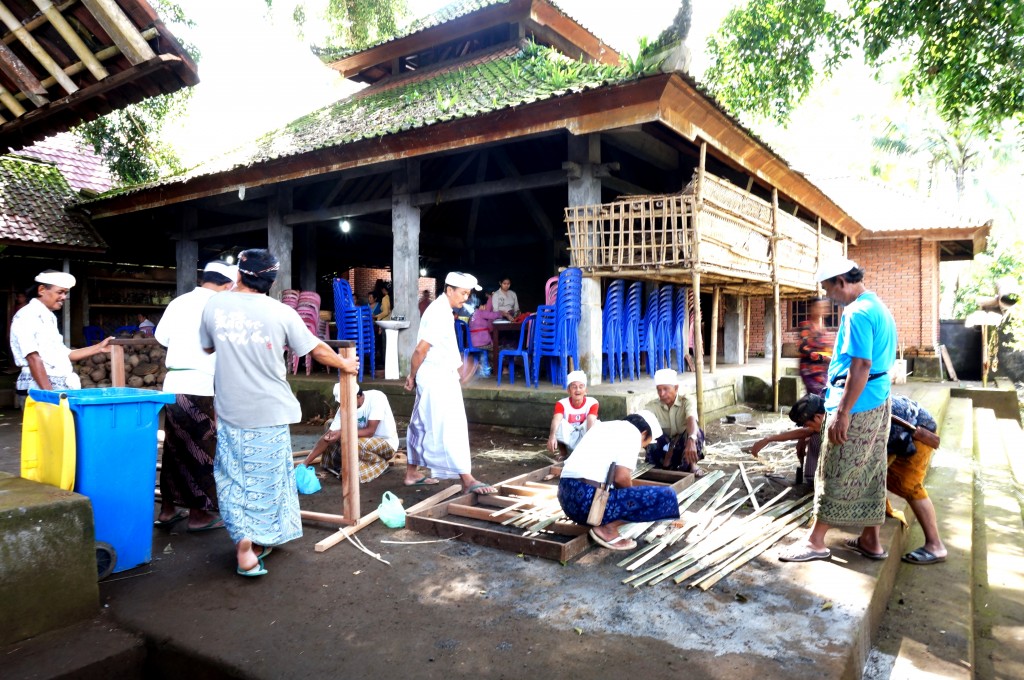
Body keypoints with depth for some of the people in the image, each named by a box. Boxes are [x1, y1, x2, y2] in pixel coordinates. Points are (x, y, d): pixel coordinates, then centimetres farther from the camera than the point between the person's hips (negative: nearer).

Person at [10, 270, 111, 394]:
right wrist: (48, 393, -21)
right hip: (41, 387, -8)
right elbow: (33, 357, -15)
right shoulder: (27, 316, -7)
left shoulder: (50, 318, 18)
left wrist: (98, 348, 12)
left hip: (62, 386, 8)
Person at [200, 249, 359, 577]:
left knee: (234, 477, 14)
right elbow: (317, 349, -1)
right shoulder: (281, 313, -9)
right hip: (268, 412, -2)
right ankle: (252, 546, 20)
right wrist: (345, 364, 18)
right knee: (264, 480, 10)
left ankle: (245, 542, 15)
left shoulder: (215, 305, -2)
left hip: (229, 411, 2)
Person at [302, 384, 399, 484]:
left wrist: (342, 434, -35)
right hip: (365, 440, 6)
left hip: (388, 444, -6)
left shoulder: (376, 397, -26)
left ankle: (380, 465, -6)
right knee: (330, 425, -1)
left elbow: (370, 431, -30)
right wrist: (305, 463, -19)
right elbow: (326, 437, -13)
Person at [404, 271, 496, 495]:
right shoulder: (439, 314, -18)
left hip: (442, 377, 10)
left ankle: (412, 473, 27)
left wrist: (457, 368, 16)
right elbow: (420, 350, -19)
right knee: (451, 426, -9)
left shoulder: (441, 310, 13)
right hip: (436, 378, -10)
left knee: (423, 425, 16)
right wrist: (412, 378, -8)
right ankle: (467, 478, -7)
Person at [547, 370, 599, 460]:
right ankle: (563, 452, -4)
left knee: (596, 423, -28)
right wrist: (552, 436, -54)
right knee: (561, 423, -29)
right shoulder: (562, 404, -13)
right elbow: (556, 419, -33)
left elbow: (591, 421, -30)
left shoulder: (592, 403, -12)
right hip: (568, 441, 1)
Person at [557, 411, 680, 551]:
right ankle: (608, 528, -3)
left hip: (566, 495, 9)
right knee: (665, 496, -5)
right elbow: (621, 478, -12)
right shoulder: (633, 433, 1)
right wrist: (632, 498, 9)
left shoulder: (603, 426, 24)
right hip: (588, 499, -9)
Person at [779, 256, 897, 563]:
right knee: (871, 471, 14)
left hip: (857, 403, -10)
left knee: (836, 475, -2)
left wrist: (842, 412, -24)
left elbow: (861, 366, -25)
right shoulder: (880, 308, 15)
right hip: (880, 400, 10)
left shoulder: (857, 313, -18)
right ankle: (871, 538, 23)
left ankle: (815, 541, 7)